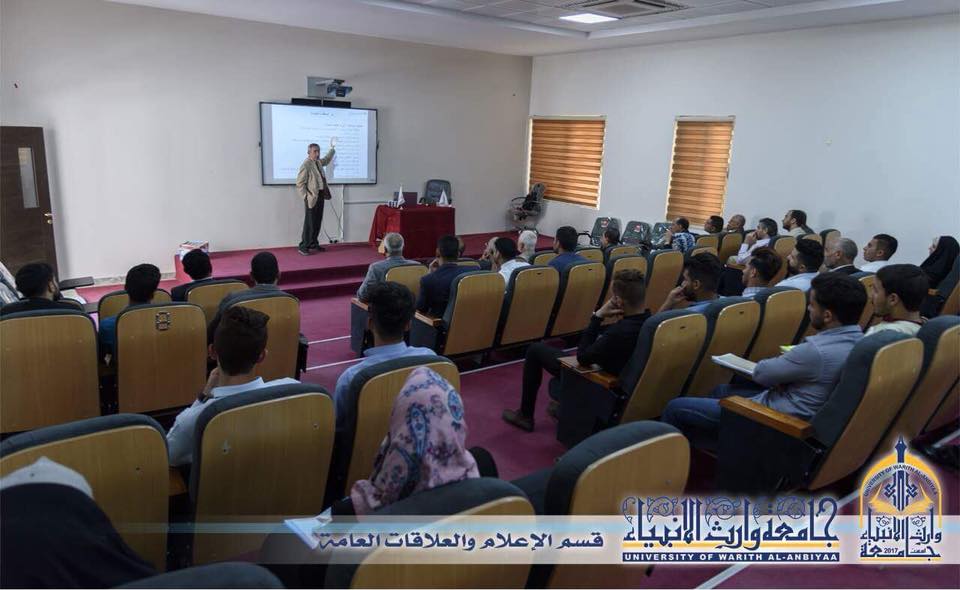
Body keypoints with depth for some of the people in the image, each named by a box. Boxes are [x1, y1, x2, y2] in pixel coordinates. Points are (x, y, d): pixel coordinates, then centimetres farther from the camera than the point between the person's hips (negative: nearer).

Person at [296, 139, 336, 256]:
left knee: (318, 222, 13)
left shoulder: (318, 162, 12)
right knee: (309, 223, -7)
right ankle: (303, 246, 0)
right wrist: (306, 196, -17)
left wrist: (332, 148, 36)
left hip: (320, 196, 8)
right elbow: (300, 183, -14)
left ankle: (313, 243, 24)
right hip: (311, 198, -8)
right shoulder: (306, 165, -13)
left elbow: (326, 160, 38)